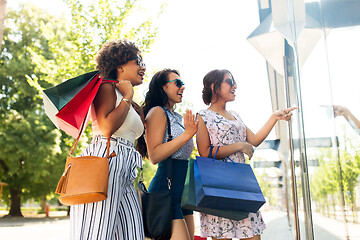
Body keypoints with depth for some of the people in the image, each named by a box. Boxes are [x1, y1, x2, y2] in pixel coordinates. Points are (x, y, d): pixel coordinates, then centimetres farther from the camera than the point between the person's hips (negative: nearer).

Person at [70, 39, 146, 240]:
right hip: (105, 161, -8)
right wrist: (127, 97, -2)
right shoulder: (107, 88, 3)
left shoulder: (135, 107, 26)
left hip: (125, 172, 9)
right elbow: (107, 127, -14)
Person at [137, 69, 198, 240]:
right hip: (166, 189, -9)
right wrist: (186, 135, -19)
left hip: (182, 192, 9)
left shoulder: (177, 117, 20)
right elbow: (154, 156, -18)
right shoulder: (157, 112, -6)